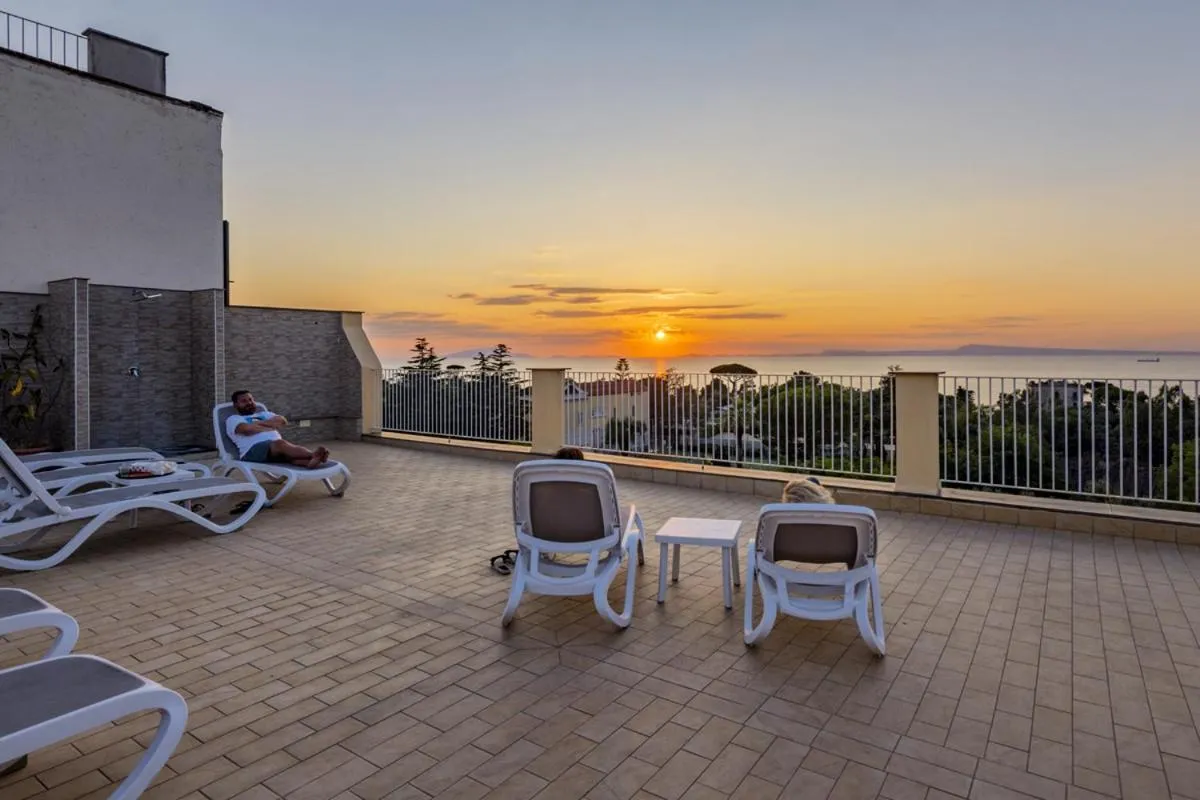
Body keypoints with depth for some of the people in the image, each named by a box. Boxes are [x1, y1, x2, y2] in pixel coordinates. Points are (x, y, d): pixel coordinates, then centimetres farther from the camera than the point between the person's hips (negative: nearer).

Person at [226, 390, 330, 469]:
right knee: (280, 443, -37)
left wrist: (259, 423, 5)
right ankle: (314, 455, -61)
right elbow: (247, 429, -6)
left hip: (276, 448, 5)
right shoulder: (233, 419, 19)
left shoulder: (264, 413, 36)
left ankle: (310, 461, -67)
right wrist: (271, 427, 5)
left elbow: (282, 421, 15)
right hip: (253, 450, -5)